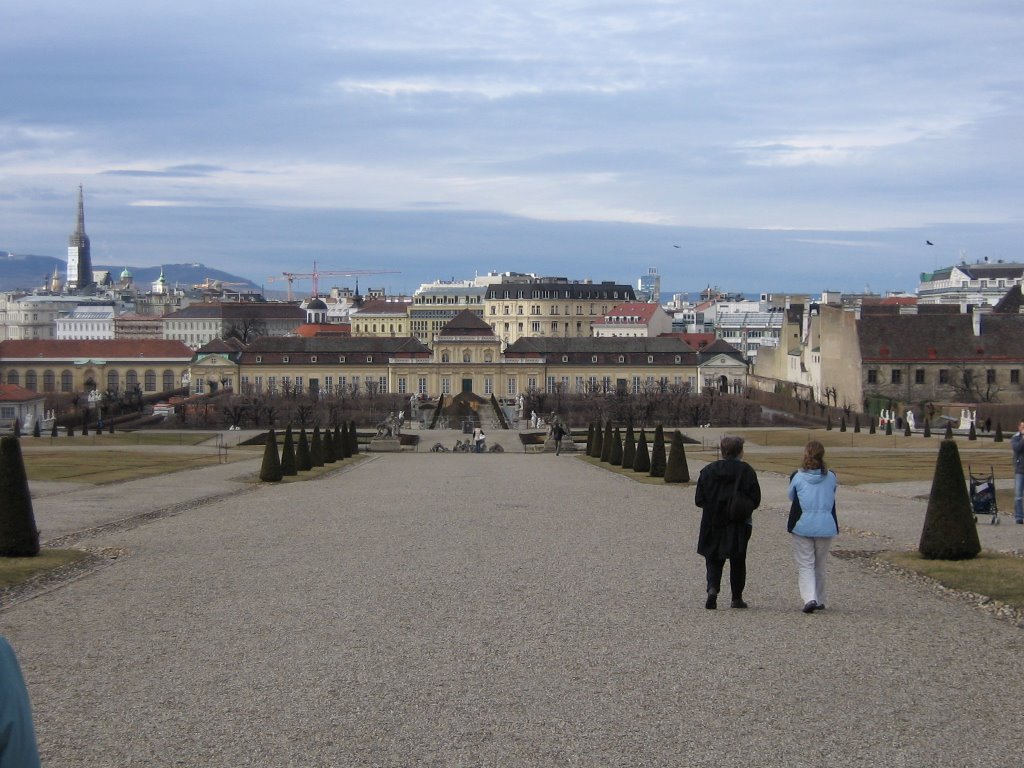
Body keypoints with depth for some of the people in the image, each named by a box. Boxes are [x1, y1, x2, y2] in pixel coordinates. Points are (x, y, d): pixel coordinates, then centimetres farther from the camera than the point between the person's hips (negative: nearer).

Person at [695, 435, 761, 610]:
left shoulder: (708, 471, -2)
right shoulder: (746, 471, -9)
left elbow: (699, 499, -1)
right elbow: (755, 500, -8)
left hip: (713, 524, 1)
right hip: (738, 526, -1)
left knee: (713, 560, 11)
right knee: (737, 562, 12)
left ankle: (713, 588, -14)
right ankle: (737, 598, 16)